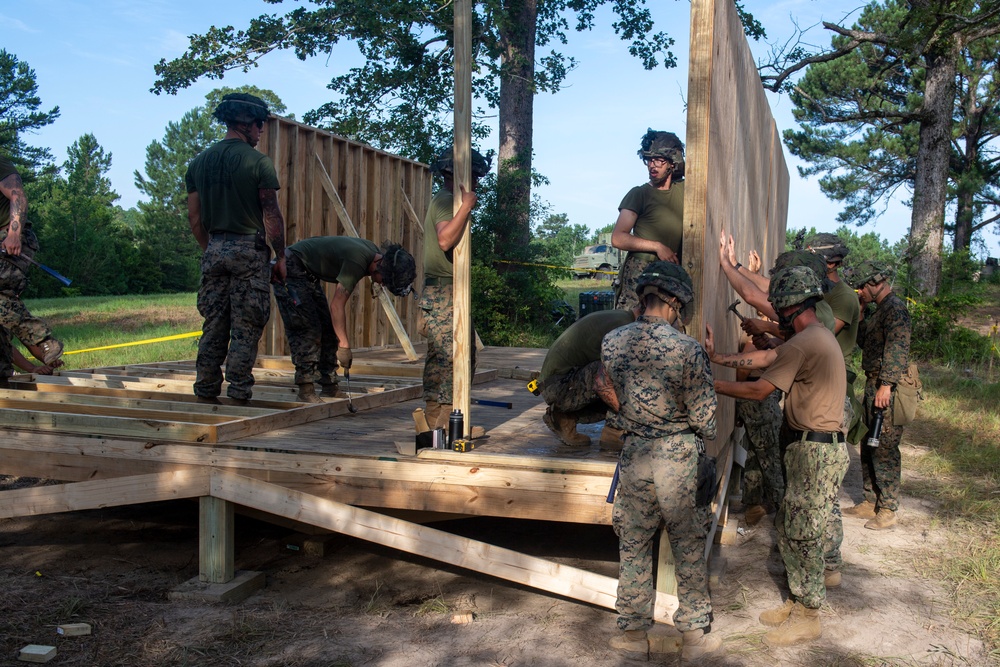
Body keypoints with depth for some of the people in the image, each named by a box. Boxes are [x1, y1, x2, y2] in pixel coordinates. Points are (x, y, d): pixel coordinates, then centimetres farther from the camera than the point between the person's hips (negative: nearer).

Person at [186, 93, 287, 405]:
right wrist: (281, 257, -2)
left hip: (214, 250, 6)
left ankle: (206, 395, 15)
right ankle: (239, 396, 1)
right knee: (245, 329, -1)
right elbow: (272, 215, -9)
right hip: (248, 250, -5)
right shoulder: (258, 162, -6)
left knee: (213, 326, 11)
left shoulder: (199, 162, 11)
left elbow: (194, 218, 12)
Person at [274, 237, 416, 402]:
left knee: (327, 329, 6)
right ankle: (306, 390, -14)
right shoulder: (357, 261, -30)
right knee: (307, 330, -16)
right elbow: (337, 305, -27)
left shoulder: (374, 252, -2)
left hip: (308, 275, 10)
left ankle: (329, 388, 9)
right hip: (291, 269, -10)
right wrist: (344, 345, -24)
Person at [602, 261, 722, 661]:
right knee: (688, 546, 13)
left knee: (634, 545, 16)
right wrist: (702, 436, 11)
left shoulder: (611, 343, -7)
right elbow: (705, 418, -11)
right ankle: (695, 634, 26)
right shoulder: (688, 349, -18)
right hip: (678, 456, -3)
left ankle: (633, 630, 29)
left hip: (634, 455, 3)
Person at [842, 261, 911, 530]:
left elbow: (897, 348, -22)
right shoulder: (879, 310, 18)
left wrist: (886, 385, -27)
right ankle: (870, 502, 24)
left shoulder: (895, 308, -13)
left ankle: (888, 510, 2)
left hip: (887, 389, -10)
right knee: (869, 447, 15)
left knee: (884, 449, -6)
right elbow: (865, 342, 23)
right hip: (873, 385, 10)